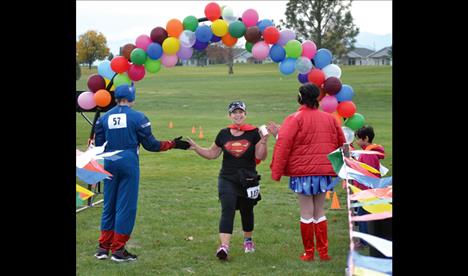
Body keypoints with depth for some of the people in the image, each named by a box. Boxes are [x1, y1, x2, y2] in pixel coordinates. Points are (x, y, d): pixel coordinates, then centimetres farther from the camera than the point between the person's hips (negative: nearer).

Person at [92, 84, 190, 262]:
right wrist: (173, 144, 8)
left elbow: (98, 146, 7)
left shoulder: (104, 118, 5)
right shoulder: (137, 117, -5)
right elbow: (150, 145, -2)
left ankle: (103, 247, 17)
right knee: (126, 205, 2)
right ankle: (118, 250, 4)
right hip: (129, 162, -4)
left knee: (109, 205, 14)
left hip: (109, 164, 4)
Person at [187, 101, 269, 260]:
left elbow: (260, 157, -6)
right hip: (227, 179, 0)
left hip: (248, 180, 0)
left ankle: (248, 240, 39)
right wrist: (195, 147, 3)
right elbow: (212, 154, 14)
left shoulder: (254, 133, -2)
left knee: (247, 211, 15)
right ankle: (224, 246, -24)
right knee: (227, 210, -15)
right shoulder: (224, 134, 4)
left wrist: (263, 141, -20)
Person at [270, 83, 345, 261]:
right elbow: (341, 143, 14)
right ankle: (323, 252, 15)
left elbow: (284, 145, -15)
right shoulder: (330, 119, 7)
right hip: (324, 171, 4)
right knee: (319, 211, 15)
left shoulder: (295, 119, -9)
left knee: (307, 213, 5)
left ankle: (308, 253, 12)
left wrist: (276, 171, -10)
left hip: (303, 172, -4)